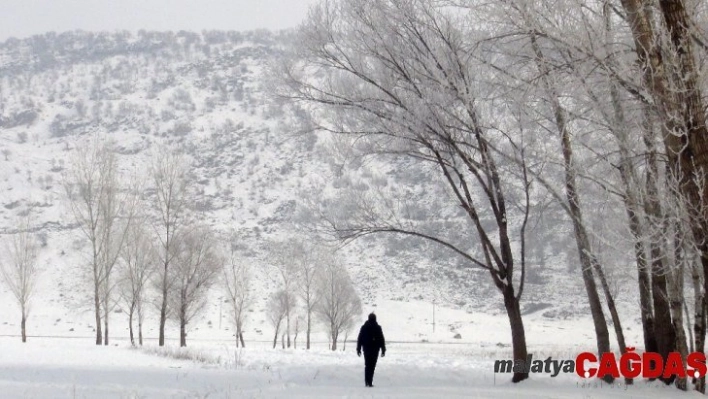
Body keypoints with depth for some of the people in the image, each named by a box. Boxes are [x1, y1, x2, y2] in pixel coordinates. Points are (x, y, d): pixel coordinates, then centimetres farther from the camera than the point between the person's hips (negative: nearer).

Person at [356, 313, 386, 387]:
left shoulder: (364, 327, 2)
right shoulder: (378, 328, -3)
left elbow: (359, 339, 4)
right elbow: (382, 340, -2)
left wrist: (358, 349, 10)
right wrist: (383, 350, 4)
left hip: (366, 349, 2)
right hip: (375, 349, -2)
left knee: (367, 365, 12)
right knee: (372, 366, 0)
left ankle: (367, 381, 3)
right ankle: (369, 382, -9)